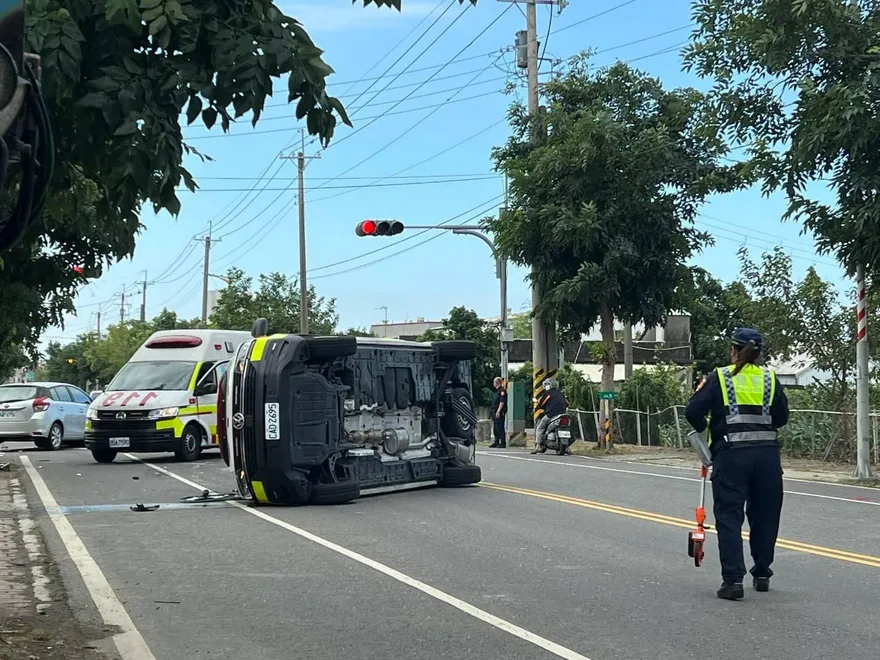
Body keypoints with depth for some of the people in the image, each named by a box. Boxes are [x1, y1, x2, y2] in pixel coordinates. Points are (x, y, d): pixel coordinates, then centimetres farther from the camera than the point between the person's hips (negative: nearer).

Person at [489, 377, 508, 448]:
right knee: (495, 428, 14)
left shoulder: (502, 391, -11)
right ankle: (496, 442, 20)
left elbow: (502, 402, -19)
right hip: (495, 412, 10)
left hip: (500, 412, -10)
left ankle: (503, 443, -9)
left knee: (500, 428, -10)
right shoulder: (497, 391, 20)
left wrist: (498, 411, -24)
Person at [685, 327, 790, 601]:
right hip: (767, 453, 3)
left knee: (729, 517, -1)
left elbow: (693, 411, -5)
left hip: (732, 453, -3)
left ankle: (733, 579, -10)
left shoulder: (719, 378, 1)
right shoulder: (770, 379, 9)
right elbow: (782, 417, 9)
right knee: (765, 515, 16)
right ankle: (762, 574, 27)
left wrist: (703, 429, 15)